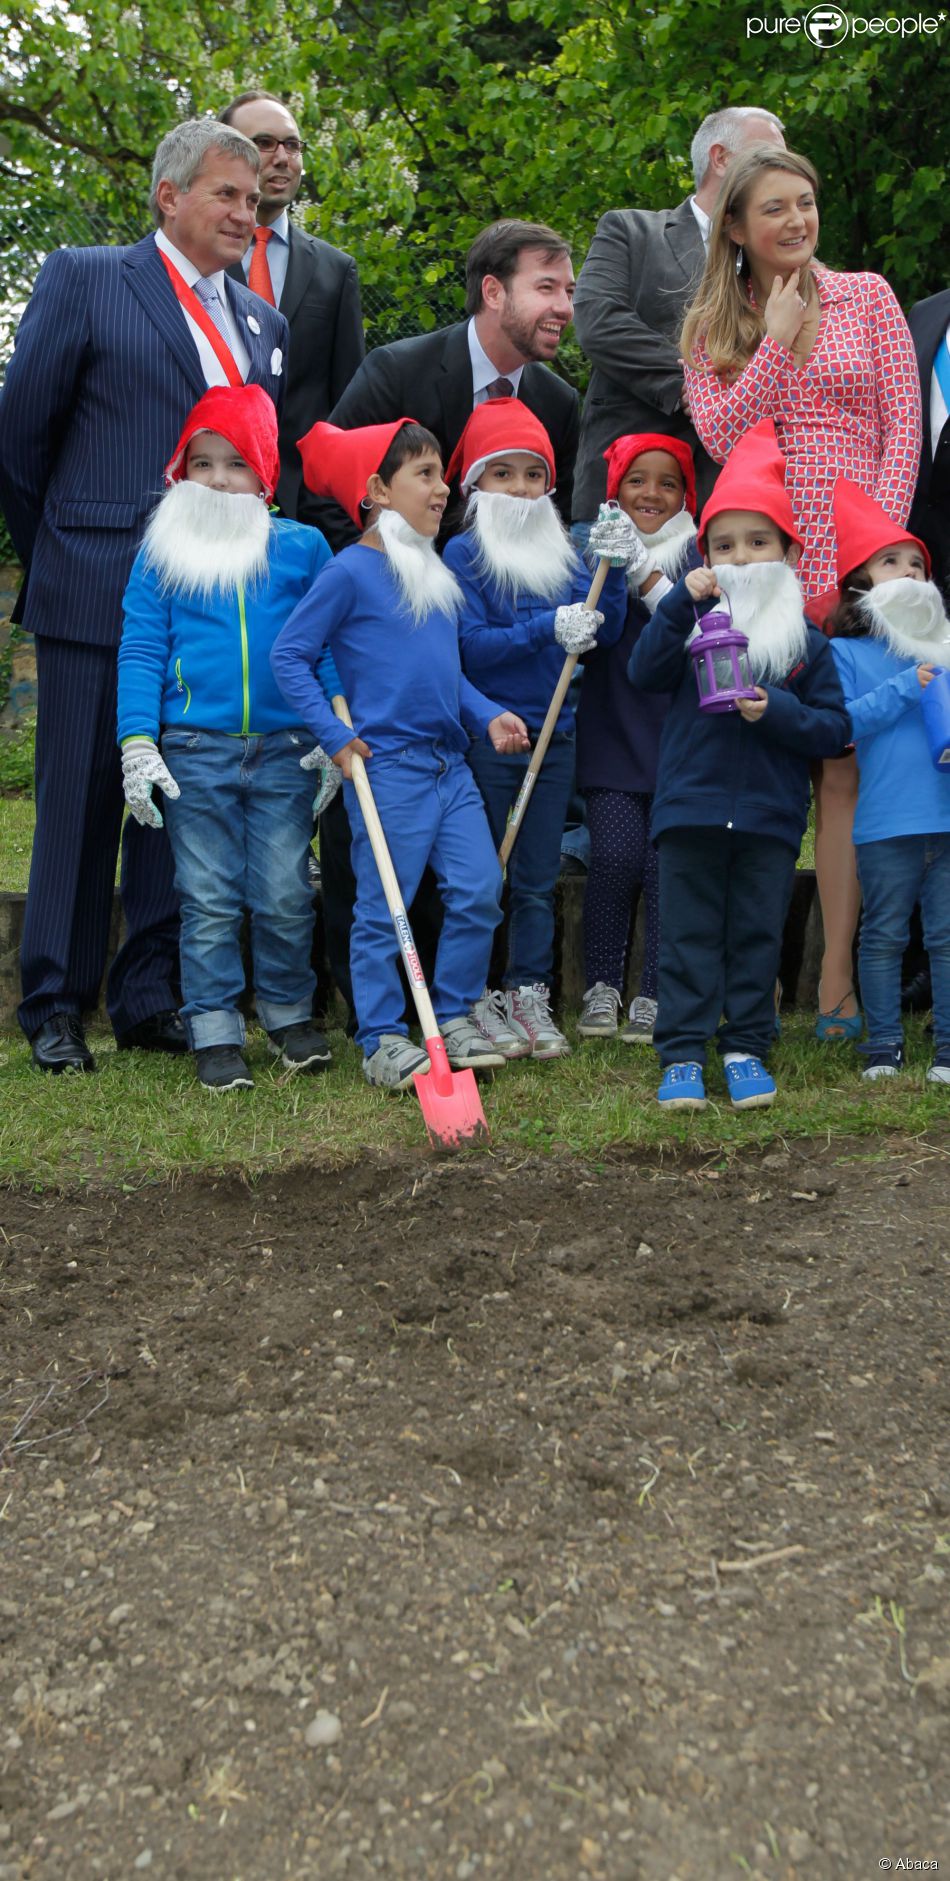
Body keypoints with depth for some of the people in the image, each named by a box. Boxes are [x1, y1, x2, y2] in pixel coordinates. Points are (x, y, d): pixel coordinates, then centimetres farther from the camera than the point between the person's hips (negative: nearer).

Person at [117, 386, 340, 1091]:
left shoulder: (303, 547, 5)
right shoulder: (161, 552, 4)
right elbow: (141, 650, 2)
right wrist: (137, 743, -6)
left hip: (285, 751, 0)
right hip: (195, 754, 0)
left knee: (285, 896, 6)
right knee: (210, 901, 5)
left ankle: (289, 1014, 25)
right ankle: (215, 1032, 14)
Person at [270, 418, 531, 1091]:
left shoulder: (436, 571, 15)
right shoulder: (352, 571, -7)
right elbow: (290, 654, -7)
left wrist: (488, 715, 7)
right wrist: (335, 736, -11)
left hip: (451, 764, 7)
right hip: (387, 767, -7)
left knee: (480, 889, 2)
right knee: (383, 909, 0)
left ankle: (455, 1016, 18)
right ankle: (383, 1041, 11)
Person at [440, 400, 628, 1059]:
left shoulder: (564, 552, 10)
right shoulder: (463, 553, -3)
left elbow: (605, 632, 5)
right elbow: (469, 645, -13)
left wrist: (613, 570, -10)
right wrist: (548, 628, -21)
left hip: (555, 737, 5)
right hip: (487, 735, -4)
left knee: (538, 879, 10)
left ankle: (530, 997, 19)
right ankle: (478, 1000, 12)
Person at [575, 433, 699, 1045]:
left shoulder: (699, 557, 7)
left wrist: (650, 583, -13)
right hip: (612, 735, 0)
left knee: (665, 861, -7)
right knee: (616, 854, -13)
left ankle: (655, 995, 4)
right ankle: (602, 987, 4)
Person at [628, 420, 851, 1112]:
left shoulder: (805, 640, 5)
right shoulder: (695, 623, 7)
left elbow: (835, 728, 2)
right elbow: (646, 672, -9)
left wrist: (776, 711, -15)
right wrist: (681, 602, -15)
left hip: (770, 817, 0)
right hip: (690, 808, 0)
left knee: (757, 936, 7)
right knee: (689, 936, 2)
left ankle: (746, 1048, 17)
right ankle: (683, 1054, 7)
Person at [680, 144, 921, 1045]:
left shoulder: (867, 297, 11)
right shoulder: (710, 327, 13)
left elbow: (903, 431, 5)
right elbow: (720, 432, -3)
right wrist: (777, 340, -3)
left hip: (852, 561, 0)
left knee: (844, 766, -5)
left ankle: (836, 985, 0)